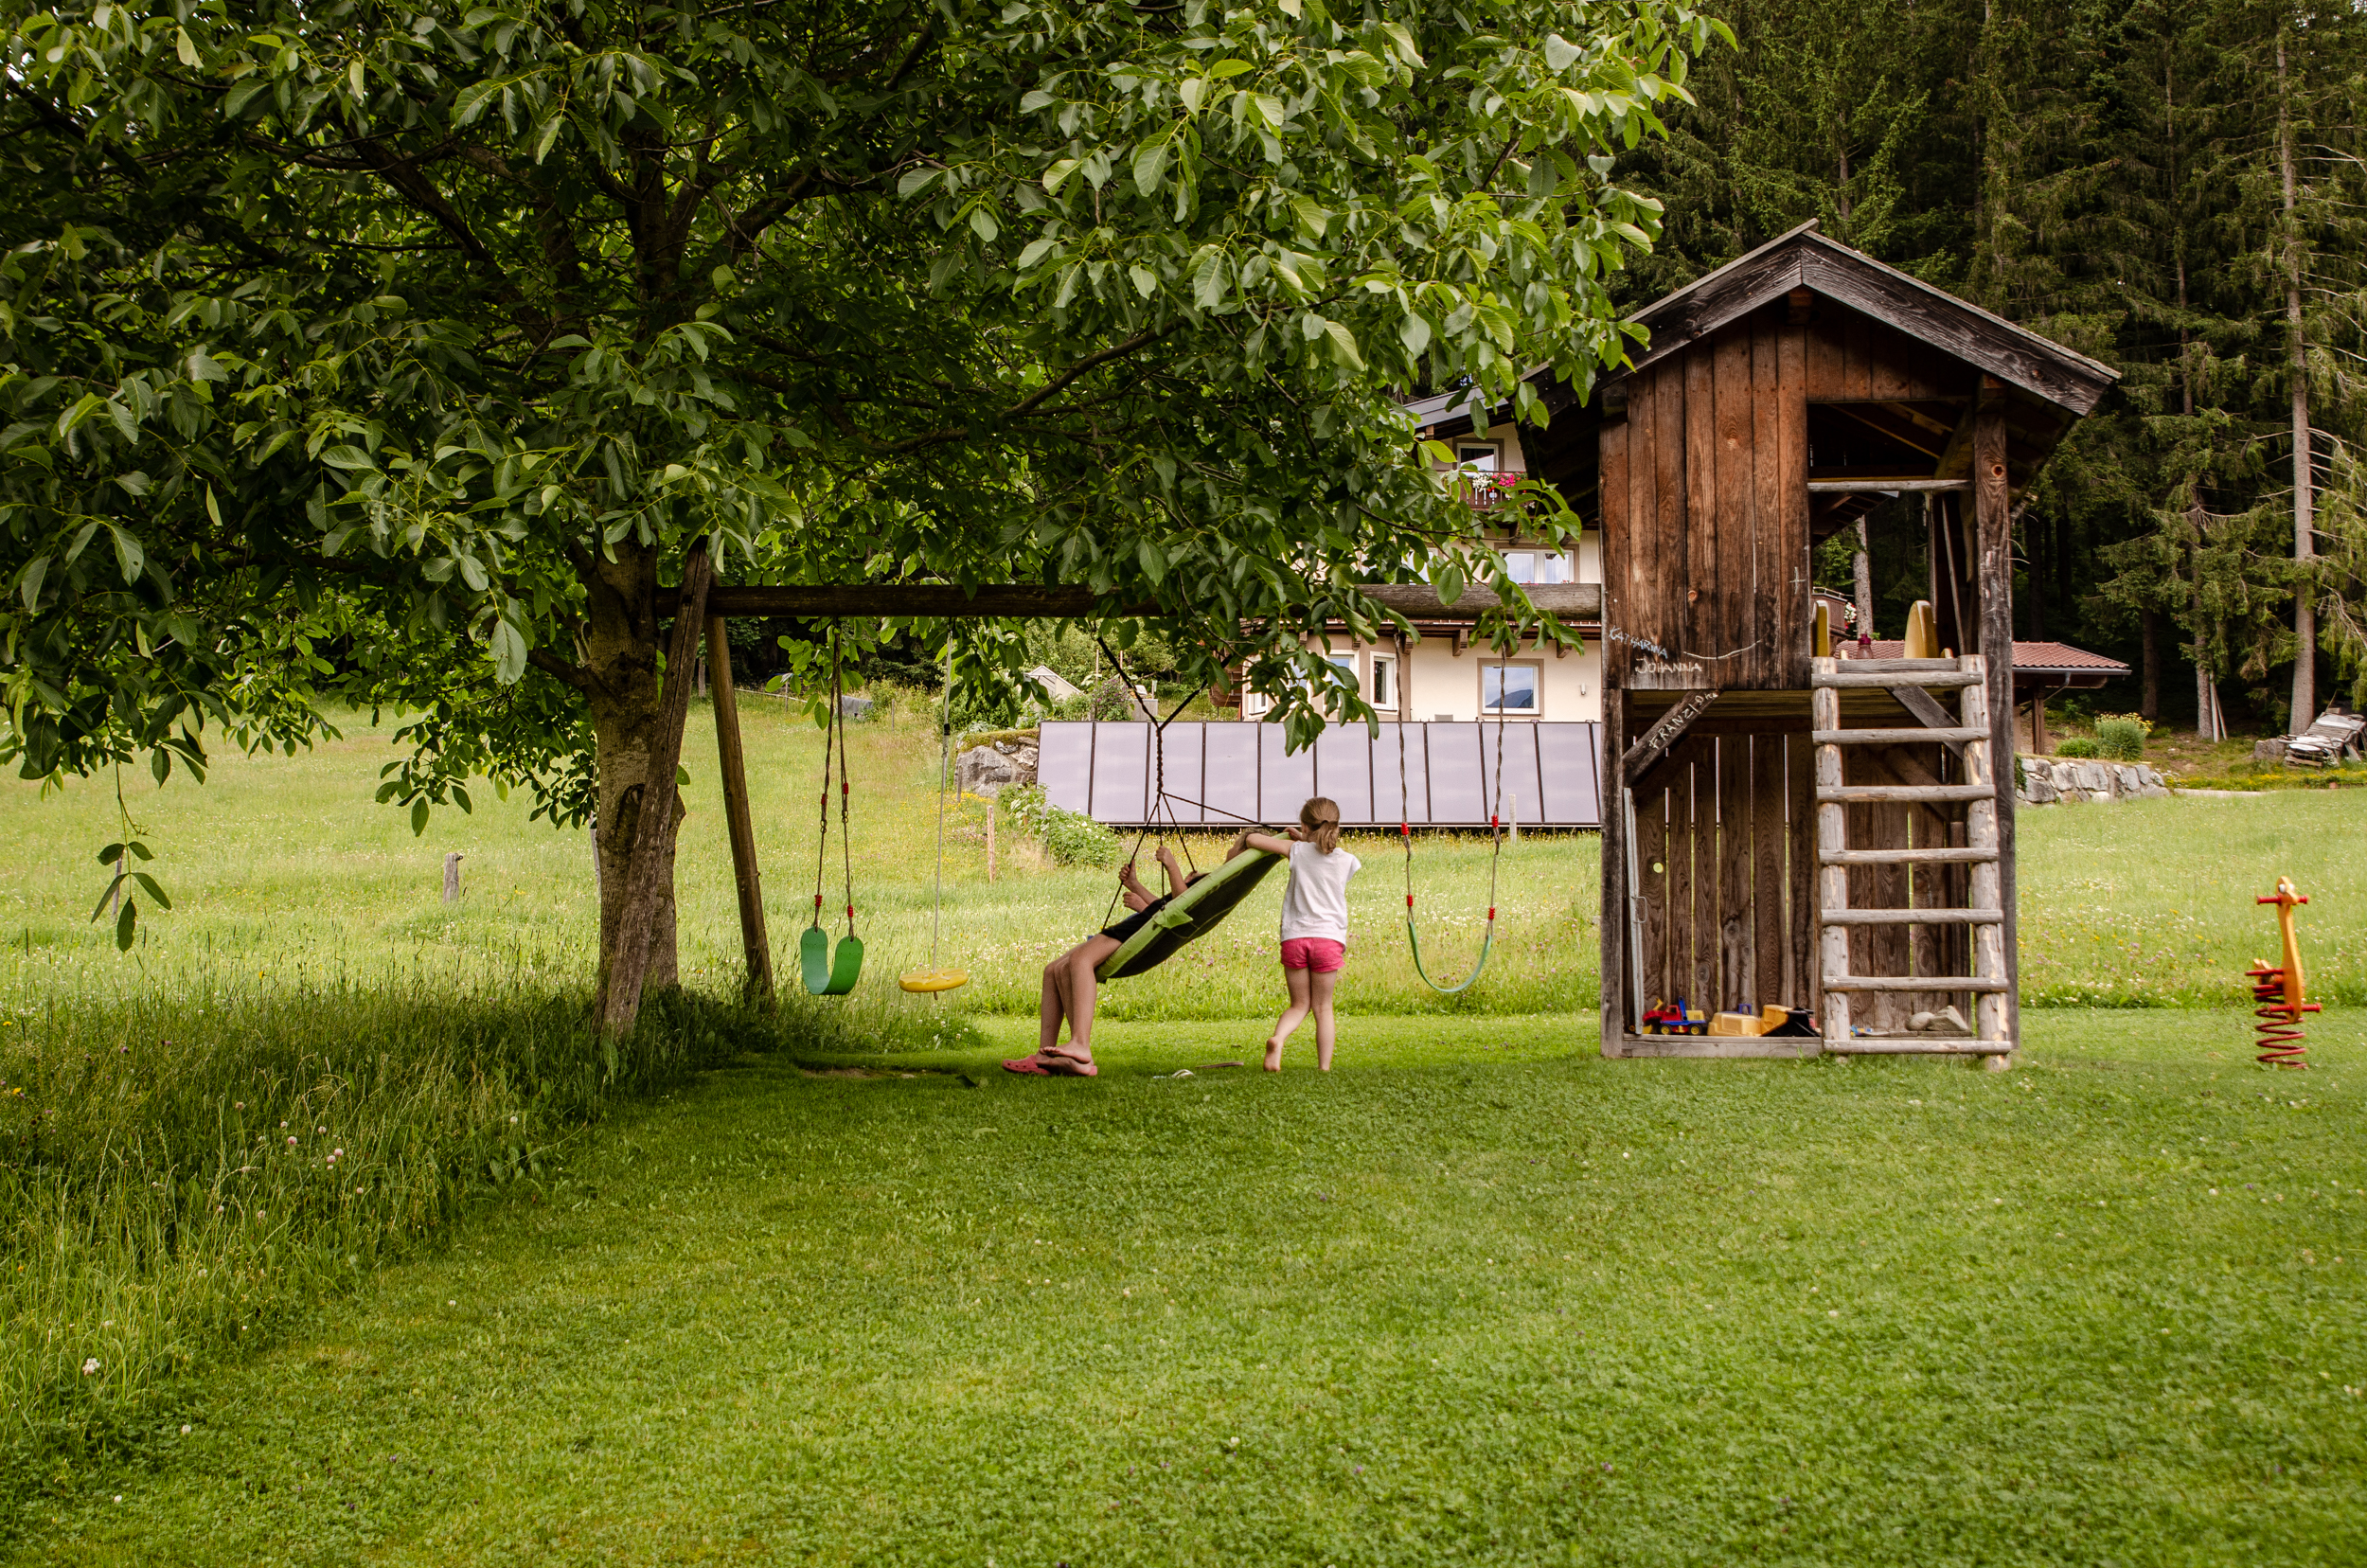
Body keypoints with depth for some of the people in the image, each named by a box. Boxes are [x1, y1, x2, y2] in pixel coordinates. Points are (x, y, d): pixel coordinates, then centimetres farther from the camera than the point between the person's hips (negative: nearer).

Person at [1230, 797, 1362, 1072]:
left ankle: (1277, 1038, -17)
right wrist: (1307, 841, 27)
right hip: (1329, 938, 0)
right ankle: (1324, 1068, 6)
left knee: (1300, 1004, 12)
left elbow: (1252, 839, 3)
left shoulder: (1298, 851, 4)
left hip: (1294, 937, 0)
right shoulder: (1347, 861, 7)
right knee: (1322, 1007, 11)